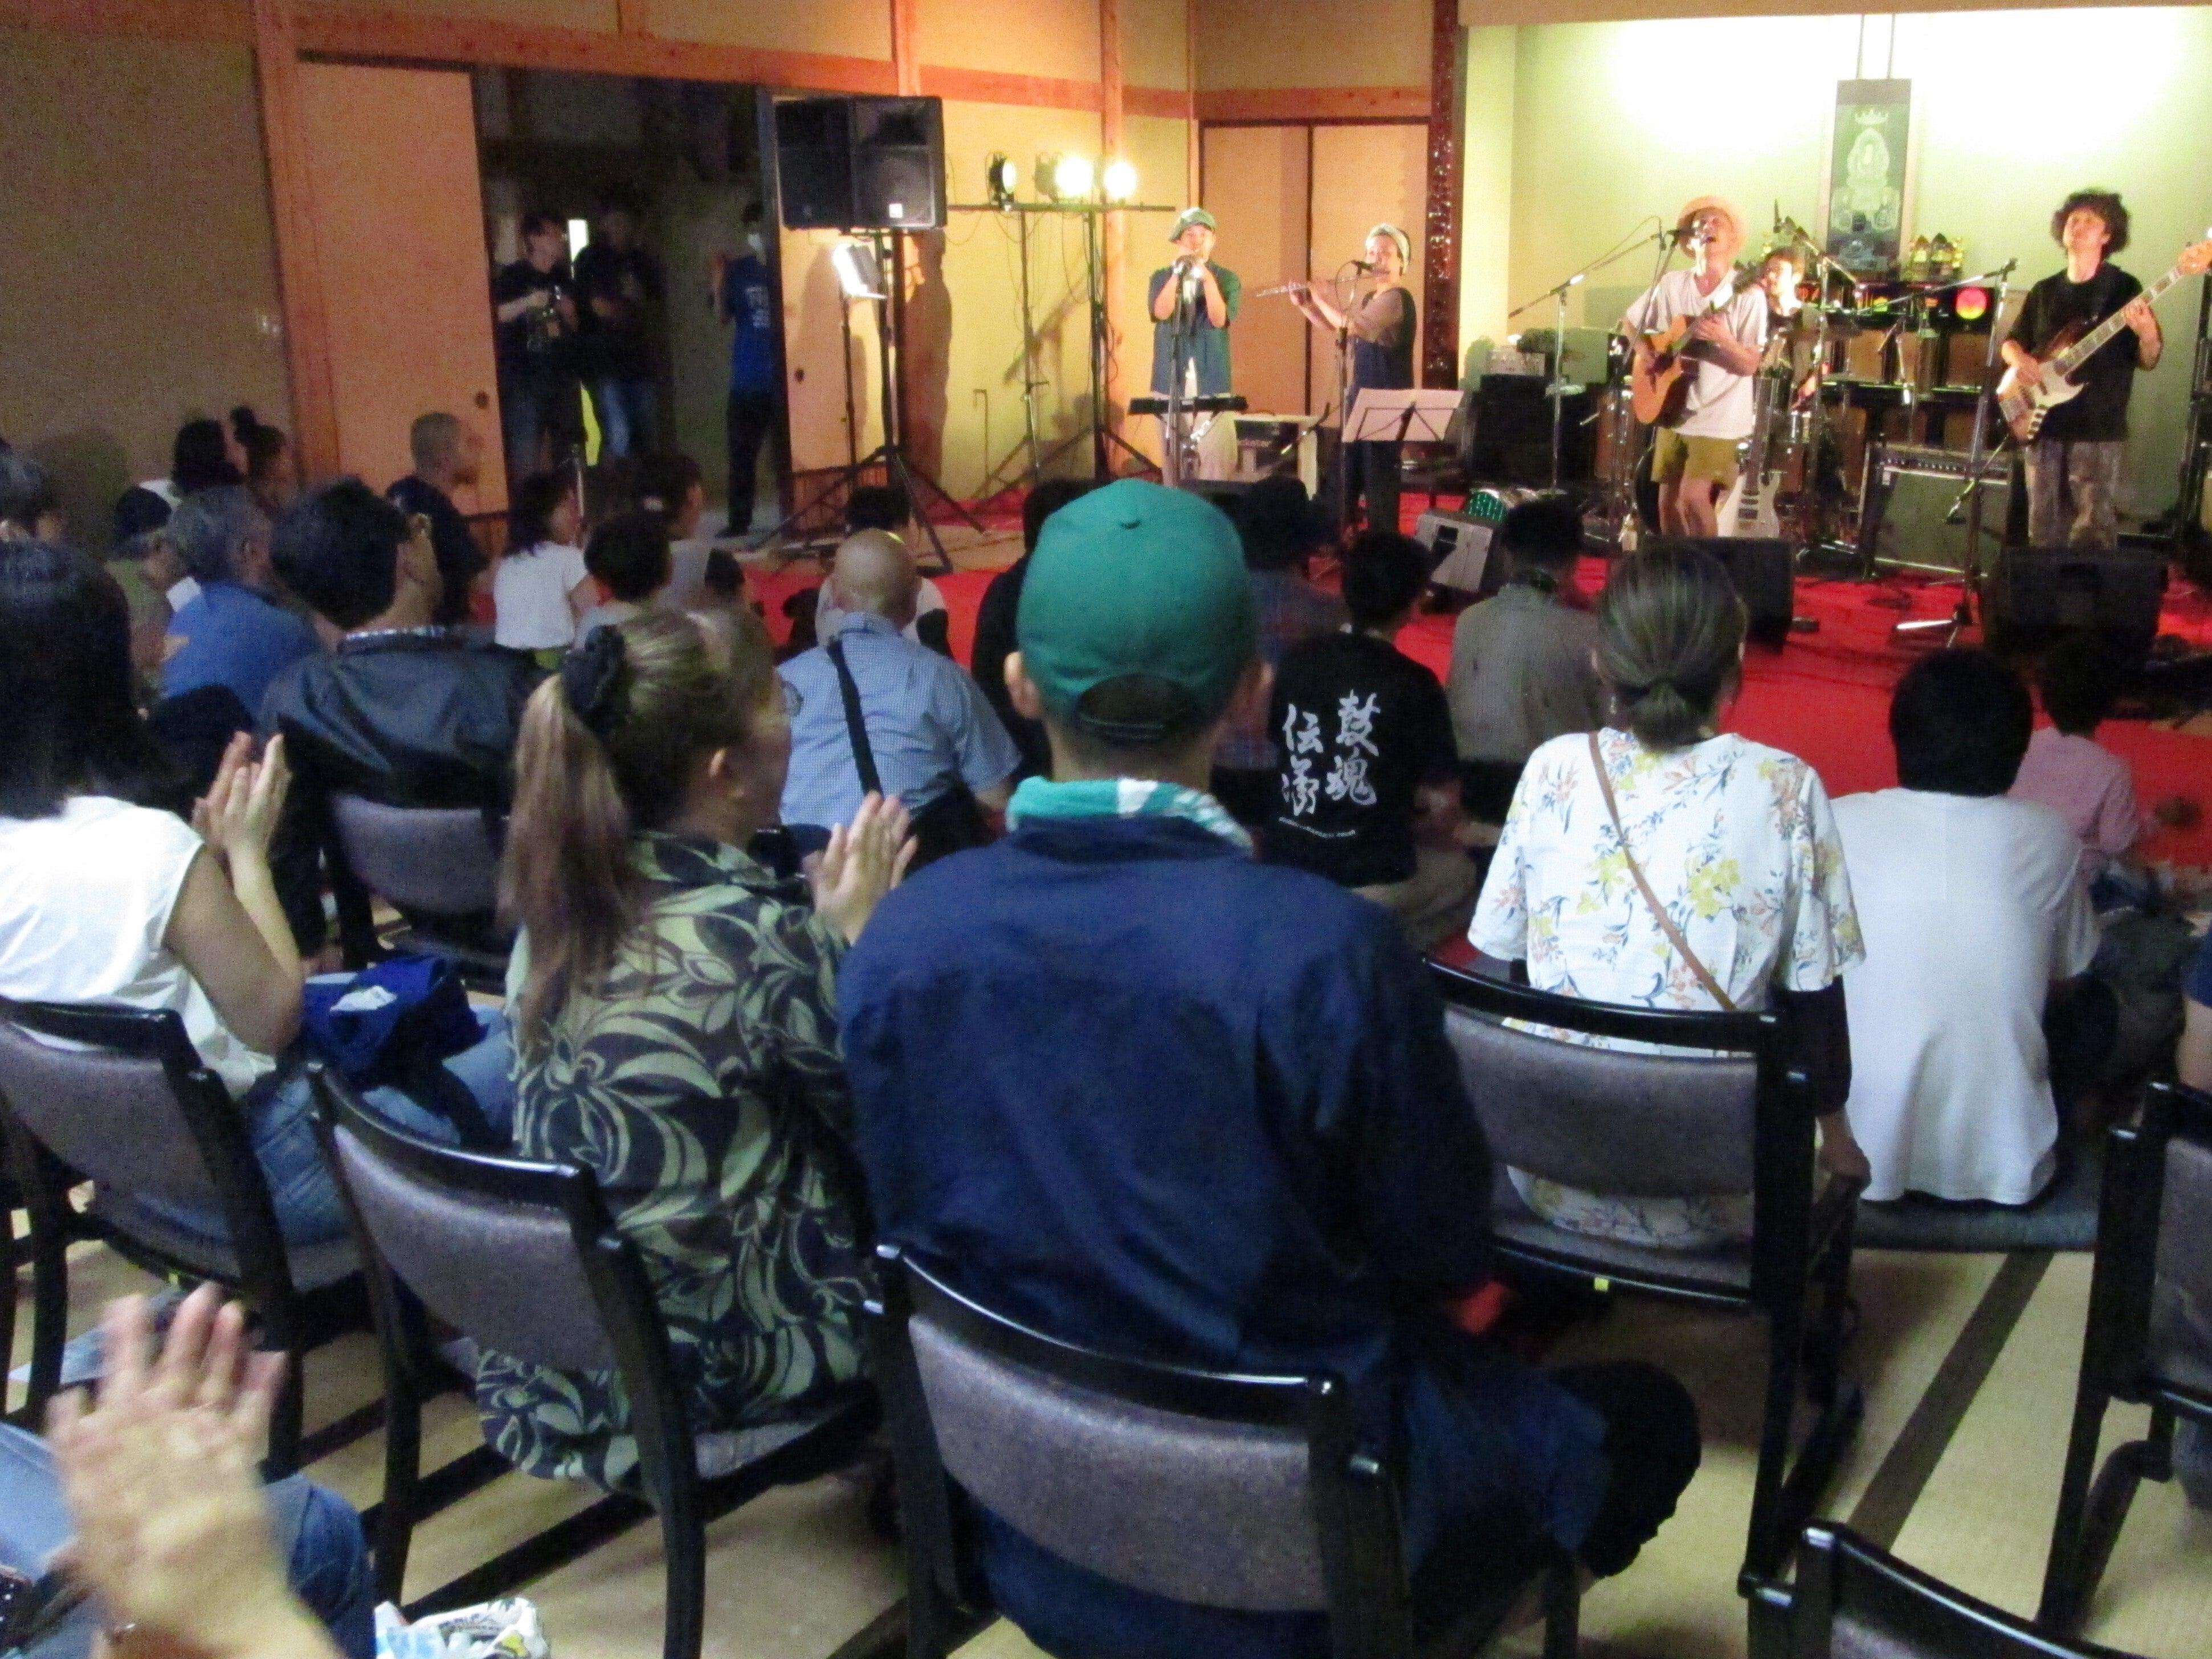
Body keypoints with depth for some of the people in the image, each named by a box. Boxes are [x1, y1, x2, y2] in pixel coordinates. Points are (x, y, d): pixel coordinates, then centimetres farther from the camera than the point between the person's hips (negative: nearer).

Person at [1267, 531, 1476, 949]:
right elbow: (1443, 807, -11)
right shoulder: (1413, 683, -13)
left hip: (1283, 864, 6)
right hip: (1367, 881, -5)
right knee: (1462, 869, 24)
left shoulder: (1296, 660, 0)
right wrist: (1408, 823, 13)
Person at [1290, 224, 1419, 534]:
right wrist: (1304, 304, 11)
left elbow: (1349, 324, -27)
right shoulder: (1370, 299, 16)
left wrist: (1320, 297, -13)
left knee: (1378, 477, -6)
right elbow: (1334, 327, 25)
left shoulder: (1396, 298, -15)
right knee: (1346, 473, 15)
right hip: (1360, 399, 9)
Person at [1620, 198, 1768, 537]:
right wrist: (1645, 352, -3)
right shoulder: (1671, 285, 3)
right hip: (1674, 411, 5)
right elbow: (1629, 322, 16)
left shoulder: (1747, 294, -10)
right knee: (1668, 501, 8)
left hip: (1720, 418, -5)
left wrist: (1723, 339, -30)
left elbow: (1750, 365, -12)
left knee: (1694, 497, -16)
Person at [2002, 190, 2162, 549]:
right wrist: (2019, 360, -3)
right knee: (2043, 529, 7)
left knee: (2093, 530, -9)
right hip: (2044, 425, 4)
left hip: (2099, 429, -4)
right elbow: (2012, 342, 20)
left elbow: (2148, 360, -2)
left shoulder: (2124, 289, 0)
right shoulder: (2045, 291, 13)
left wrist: (2147, 332, -25)